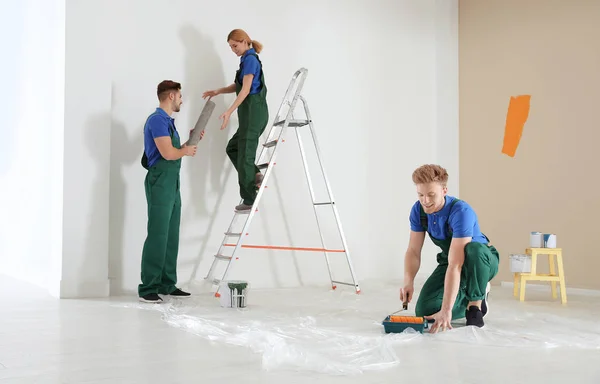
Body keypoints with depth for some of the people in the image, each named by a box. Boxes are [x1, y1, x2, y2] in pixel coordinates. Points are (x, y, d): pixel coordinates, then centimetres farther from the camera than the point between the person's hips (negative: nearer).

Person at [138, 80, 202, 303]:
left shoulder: (168, 121, 18)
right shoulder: (157, 120, -13)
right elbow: (168, 153, -22)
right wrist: (186, 151, -4)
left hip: (173, 184, 10)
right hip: (160, 184, -10)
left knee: (171, 237, 10)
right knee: (157, 236, -10)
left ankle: (167, 285, 16)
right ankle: (147, 288, -6)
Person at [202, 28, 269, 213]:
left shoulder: (250, 59, -13)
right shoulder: (248, 60, 17)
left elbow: (246, 90, -20)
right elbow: (238, 86, 26)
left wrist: (229, 112, -25)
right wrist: (217, 91, 17)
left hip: (253, 112, -10)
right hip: (251, 113, 10)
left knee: (245, 154, -4)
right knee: (232, 148, 16)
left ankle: (249, 201, 2)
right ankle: (255, 174, 8)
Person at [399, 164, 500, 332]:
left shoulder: (461, 211, -35)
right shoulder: (418, 210, -15)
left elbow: (455, 265, -41)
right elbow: (413, 251, -12)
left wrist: (446, 310, -45)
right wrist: (408, 282, -32)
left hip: (483, 261, -5)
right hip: (449, 260, 5)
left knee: (473, 249, -42)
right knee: (424, 310, -16)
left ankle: (476, 305, -17)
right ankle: (466, 296, 13)